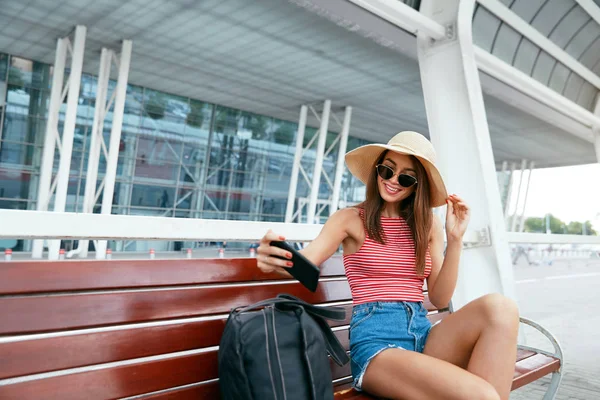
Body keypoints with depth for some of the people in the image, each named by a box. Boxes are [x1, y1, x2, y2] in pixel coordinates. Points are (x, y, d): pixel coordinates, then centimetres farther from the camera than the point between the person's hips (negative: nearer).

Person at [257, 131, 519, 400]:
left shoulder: (429, 224, 12)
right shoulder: (351, 219, 3)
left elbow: (440, 299, 7)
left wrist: (455, 240, -4)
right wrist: (276, 258, -34)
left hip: (423, 333, 5)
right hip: (375, 340, -5)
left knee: (498, 307, -27)